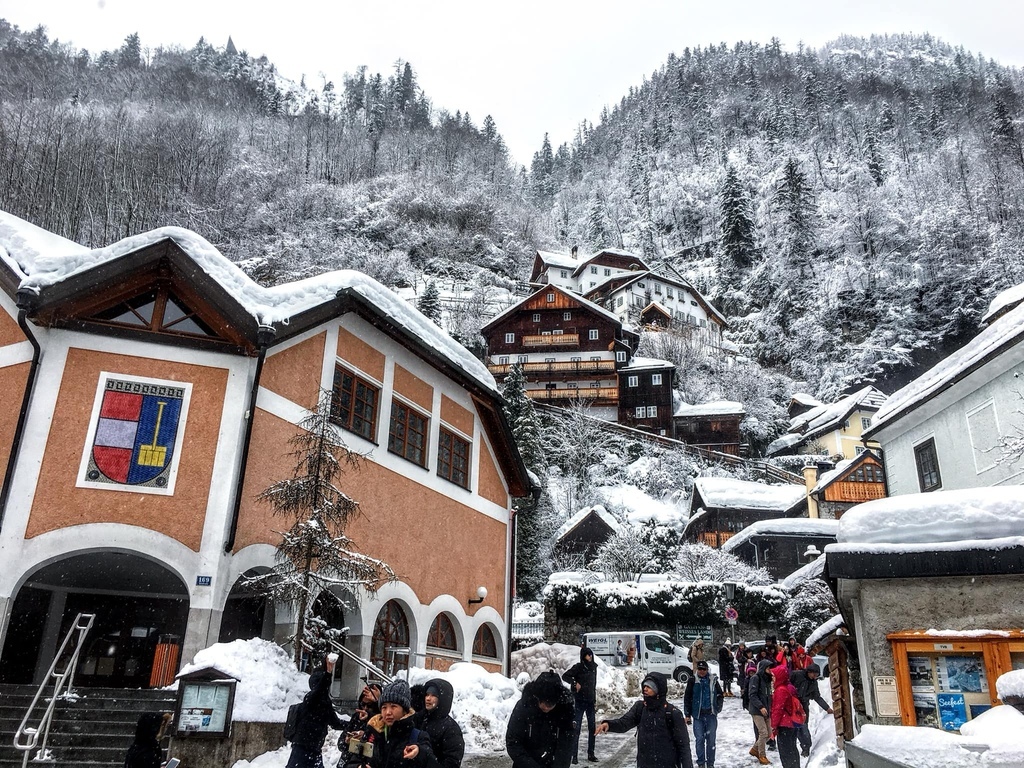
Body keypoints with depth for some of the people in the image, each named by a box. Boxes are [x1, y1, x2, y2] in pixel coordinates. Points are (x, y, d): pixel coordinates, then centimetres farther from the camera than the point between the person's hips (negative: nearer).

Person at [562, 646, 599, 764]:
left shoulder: (593, 667, 7)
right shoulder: (578, 667, -11)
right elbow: (565, 676, -13)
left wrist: (594, 697, 16)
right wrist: (575, 683, -22)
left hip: (590, 701, 5)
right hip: (580, 701, -5)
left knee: (592, 728, 7)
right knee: (577, 728, -2)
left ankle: (591, 754, 16)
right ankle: (574, 755, 4)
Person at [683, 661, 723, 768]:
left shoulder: (713, 680, 3)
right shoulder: (692, 681, -2)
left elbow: (720, 695, 13)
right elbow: (687, 698, 1)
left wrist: (718, 707, 1)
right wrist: (688, 715, -1)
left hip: (711, 714, 1)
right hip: (698, 715, -1)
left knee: (711, 739, 6)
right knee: (699, 739, -1)